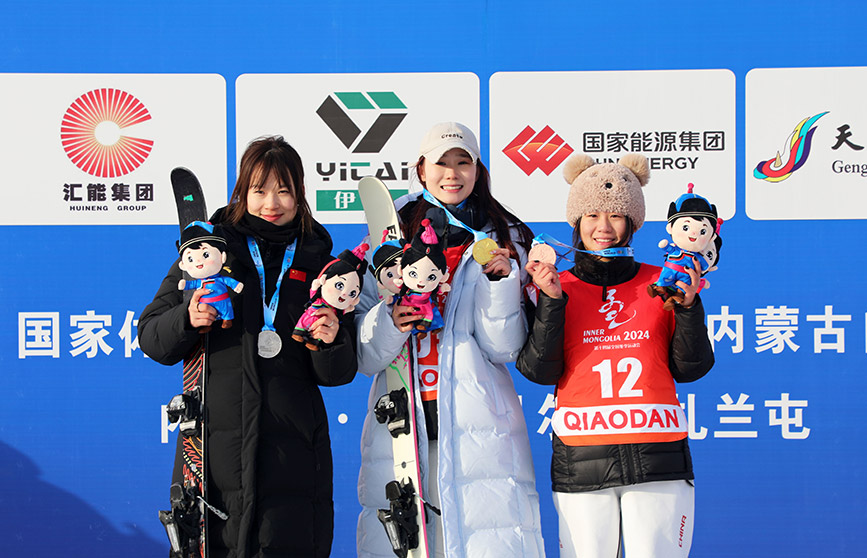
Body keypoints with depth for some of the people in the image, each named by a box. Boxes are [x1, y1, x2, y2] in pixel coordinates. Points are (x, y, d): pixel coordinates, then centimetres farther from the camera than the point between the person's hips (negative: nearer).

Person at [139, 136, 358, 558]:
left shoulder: (319, 262, 10)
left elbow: (338, 373, 10)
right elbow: (152, 338, 7)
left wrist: (331, 343, -11)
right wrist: (187, 320, -13)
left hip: (292, 452, 1)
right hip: (217, 447, -1)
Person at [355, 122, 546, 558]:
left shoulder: (505, 242, 11)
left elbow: (504, 349, 4)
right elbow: (364, 355, 8)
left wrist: (501, 281, -8)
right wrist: (389, 322, -12)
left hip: (477, 427, -1)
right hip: (401, 421, 1)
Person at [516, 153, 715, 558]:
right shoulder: (558, 287, 8)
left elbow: (689, 368, 8)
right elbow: (539, 370, -1)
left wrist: (687, 306, -5)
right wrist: (551, 301, -10)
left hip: (658, 458, 1)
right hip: (581, 460, -1)